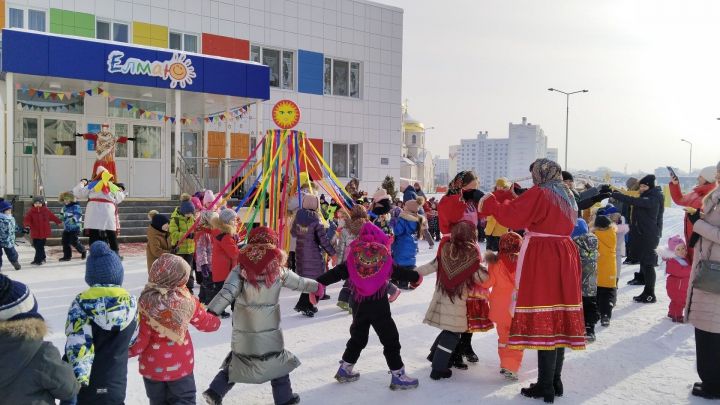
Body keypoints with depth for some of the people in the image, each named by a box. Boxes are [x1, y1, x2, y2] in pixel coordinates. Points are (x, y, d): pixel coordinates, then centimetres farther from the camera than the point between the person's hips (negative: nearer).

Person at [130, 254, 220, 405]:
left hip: (153, 367, 0)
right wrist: (215, 320, 22)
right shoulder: (187, 301, -18)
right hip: (180, 365, 0)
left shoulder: (146, 303, -23)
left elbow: (139, 342, -18)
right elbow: (206, 324, 0)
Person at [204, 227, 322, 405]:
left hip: (243, 330, 1)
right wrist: (317, 286, 27)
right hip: (269, 330, -1)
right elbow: (299, 283, 10)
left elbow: (226, 293, -20)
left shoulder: (241, 269, -7)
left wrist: (211, 311, -23)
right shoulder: (278, 269, -4)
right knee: (277, 360, 17)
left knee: (237, 359, 19)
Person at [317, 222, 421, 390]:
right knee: (390, 340, 6)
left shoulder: (353, 258, -2)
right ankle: (398, 376, 9)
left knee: (357, 338, 22)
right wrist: (416, 277, 23)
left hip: (358, 305, 4)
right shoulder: (384, 258, -5)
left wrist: (320, 283, -9)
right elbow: (400, 272, 7)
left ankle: (345, 370, 30)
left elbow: (337, 272, -9)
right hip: (379, 306, -4)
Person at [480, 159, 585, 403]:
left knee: (543, 320, -5)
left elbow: (513, 216, -14)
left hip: (542, 260, -8)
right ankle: (556, 381, 20)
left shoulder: (538, 193, -10)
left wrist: (489, 205, -1)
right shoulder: (567, 196, 16)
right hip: (564, 258, 8)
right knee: (558, 319, 11)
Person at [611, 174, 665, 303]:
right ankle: (647, 293, 19)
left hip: (649, 236, -9)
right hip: (642, 235, 9)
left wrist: (614, 194, -29)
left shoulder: (653, 200, -16)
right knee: (644, 263, 12)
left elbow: (633, 201, -29)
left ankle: (650, 295, 1)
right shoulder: (646, 198, 17)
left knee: (648, 264, -5)